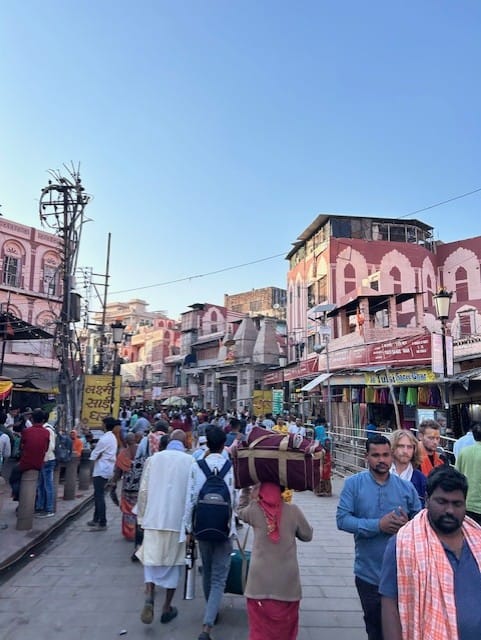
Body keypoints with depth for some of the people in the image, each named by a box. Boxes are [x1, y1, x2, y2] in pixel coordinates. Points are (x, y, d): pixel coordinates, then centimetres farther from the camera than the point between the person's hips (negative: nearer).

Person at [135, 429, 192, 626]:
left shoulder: (153, 459, -1)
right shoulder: (190, 461, -6)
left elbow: (143, 490, 0)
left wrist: (141, 516, 11)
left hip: (154, 518, 1)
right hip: (178, 520, -1)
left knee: (152, 559, 12)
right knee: (173, 562, 13)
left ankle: (149, 597, -8)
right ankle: (167, 608, 22)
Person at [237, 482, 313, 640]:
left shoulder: (254, 510, -6)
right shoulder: (293, 511, -7)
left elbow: (240, 511, 16)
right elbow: (307, 535, 7)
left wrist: (251, 498, 14)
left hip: (260, 582, 0)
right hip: (287, 582, 0)